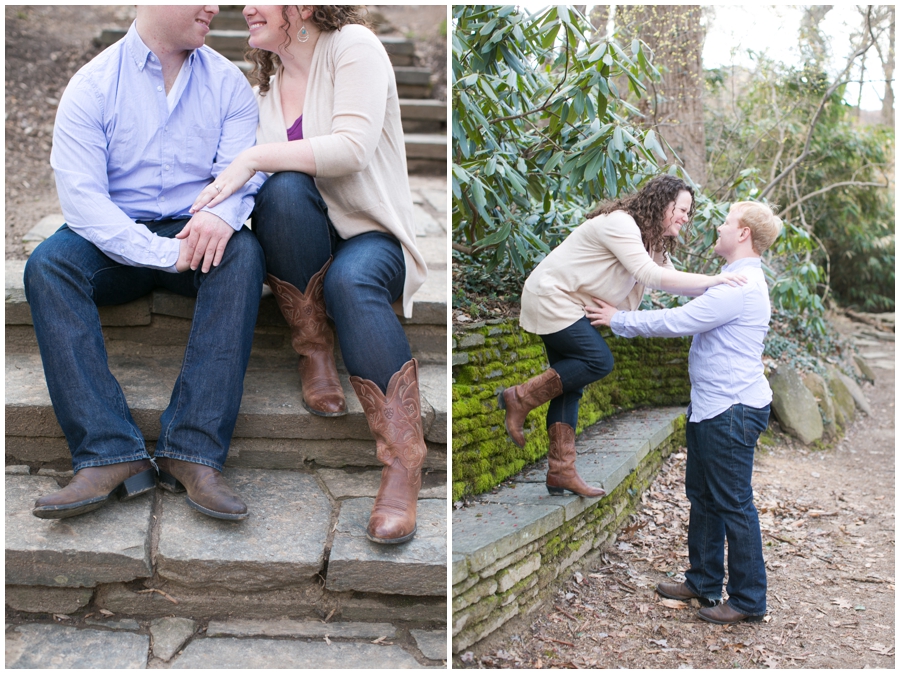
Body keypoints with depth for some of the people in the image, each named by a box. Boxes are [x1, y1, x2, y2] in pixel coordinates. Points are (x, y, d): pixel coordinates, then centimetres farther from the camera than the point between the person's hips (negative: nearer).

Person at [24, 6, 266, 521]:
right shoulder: (92, 86, -1)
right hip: (117, 243, 0)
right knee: (48, 264, -29)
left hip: (194, 232, 1)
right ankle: (111, 454, -35)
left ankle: (194, 453, -37)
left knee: (243, 253, -31)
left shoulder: (228, 82, 7)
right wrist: (163, 254, -25)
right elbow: (81, 196, -12)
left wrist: (221, 212, -30)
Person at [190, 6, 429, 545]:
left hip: (373, 237, -4)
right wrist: (218, 206, -13)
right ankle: (316, 354, -16)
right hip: (304, 250, 4)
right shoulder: (268, 82, 15)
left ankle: (403, 461, -35)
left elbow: (353, 148, -21)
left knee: (350, 279, -38)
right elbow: (260, 173, 7)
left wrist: (255, 158, -22)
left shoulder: (352, 45, -5)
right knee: (286, 188, -29)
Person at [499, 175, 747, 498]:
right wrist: (711, 280, -31)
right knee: (598, 361, -19)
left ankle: (561, 470, 6)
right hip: (551, 297, -10)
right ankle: (520, 398, -7)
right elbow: (650, 276, -30)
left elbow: (671, 280, 5)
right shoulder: (620, 224, -20)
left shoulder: (654, 243, 12)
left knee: (570, 379, 5)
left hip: (571, 306, 10)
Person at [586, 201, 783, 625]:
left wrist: (619, 320, -11)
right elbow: (692, 315, 27)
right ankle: (704, 582, 29)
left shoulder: (741, 286, -20)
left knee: (733, 504, -2)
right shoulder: (736, 282, 15)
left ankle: (749, 600, 10)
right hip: (711, 409, 11)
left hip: (733, 412, -11)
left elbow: (678, 321, -21)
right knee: (702, 495, 17)